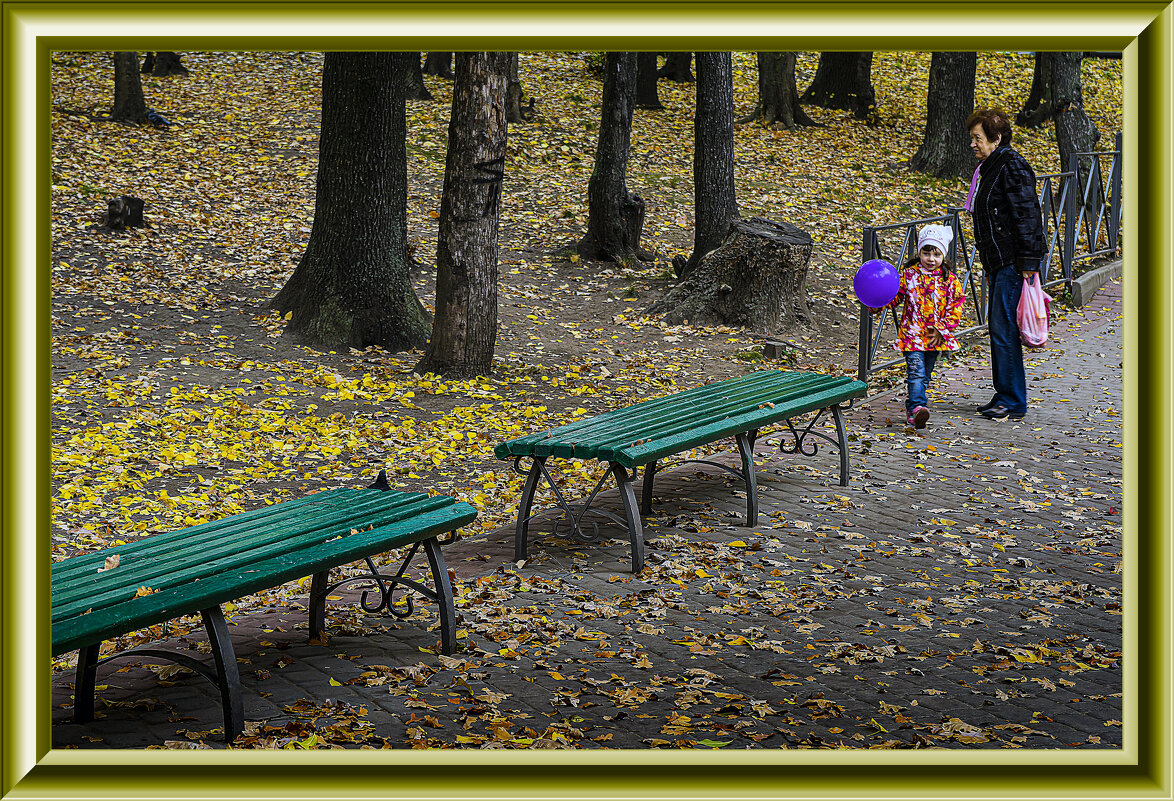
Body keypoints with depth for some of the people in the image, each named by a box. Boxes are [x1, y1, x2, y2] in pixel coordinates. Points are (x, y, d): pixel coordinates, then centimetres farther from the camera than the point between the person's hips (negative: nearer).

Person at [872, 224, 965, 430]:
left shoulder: (949, 279, 1)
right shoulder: (908, 274, 0)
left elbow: (956, 306, 2)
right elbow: (896, 295, 7)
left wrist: (942, 328, -7)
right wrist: (880, 304, -13)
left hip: (935, 336, 3)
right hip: (912, 333, -2)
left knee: (925, 375, 12)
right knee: (916, 372, -16)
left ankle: (912, 406, 25)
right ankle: (917, 408, -26)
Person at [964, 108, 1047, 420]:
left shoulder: (1012, 167, -14)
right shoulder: (989, 167, 16)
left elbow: (1027, 215, -19)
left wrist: (1028, 263, -22)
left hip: (1013, 262, -10)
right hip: (998, 262, 10)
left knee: (1004, 329, -8)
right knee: (997, 327, 13)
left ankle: (1013, 403, -3)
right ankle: (1004, 395, 22)